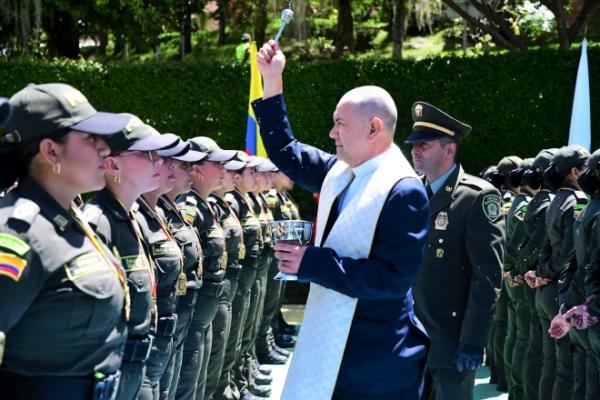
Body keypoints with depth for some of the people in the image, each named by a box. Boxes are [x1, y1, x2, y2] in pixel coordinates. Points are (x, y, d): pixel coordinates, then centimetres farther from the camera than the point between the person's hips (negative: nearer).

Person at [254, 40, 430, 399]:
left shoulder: (404, 192, -19)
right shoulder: (340, 171, 6)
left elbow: (393, 278, -26)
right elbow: (286, 152, 20)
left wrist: (311, 262, -23)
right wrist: (272, 81, 12)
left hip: (378, 356, -8)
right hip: (331, 342, 8)